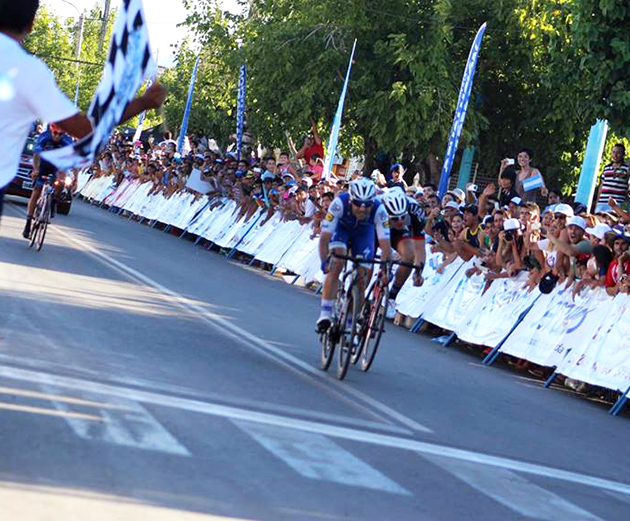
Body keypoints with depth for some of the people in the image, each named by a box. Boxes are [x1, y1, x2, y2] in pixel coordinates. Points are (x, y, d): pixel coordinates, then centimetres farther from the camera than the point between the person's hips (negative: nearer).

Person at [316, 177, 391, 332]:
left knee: (361, 277, -6)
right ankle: (325, 313, -25)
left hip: (364, 233, 1)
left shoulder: (379, 210, -37)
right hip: (341, 228, -1)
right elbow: (324, 238, -35)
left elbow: (385, 243, -35)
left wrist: (386, 269, -43)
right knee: (337, 263, -26)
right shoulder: (340, 203, -39)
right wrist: (324, 262, -45)